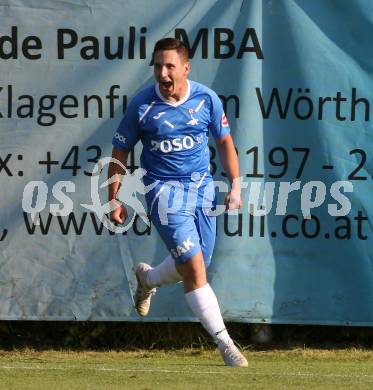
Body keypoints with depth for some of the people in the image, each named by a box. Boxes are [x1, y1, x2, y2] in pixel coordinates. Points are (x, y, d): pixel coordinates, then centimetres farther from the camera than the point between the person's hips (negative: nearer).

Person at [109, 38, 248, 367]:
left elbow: (224, 142, 10)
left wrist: (235, 185, 5)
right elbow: (120, 153, 0)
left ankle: (148, 278, 43)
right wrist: (114, 200, -1)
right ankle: (225, 344, -10)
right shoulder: (142, 105, -10)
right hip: (164, 189, -4)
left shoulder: (207, 99, -4)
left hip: (202, 186, 4)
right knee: (194, 268, -15)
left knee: (197, 266, 10)